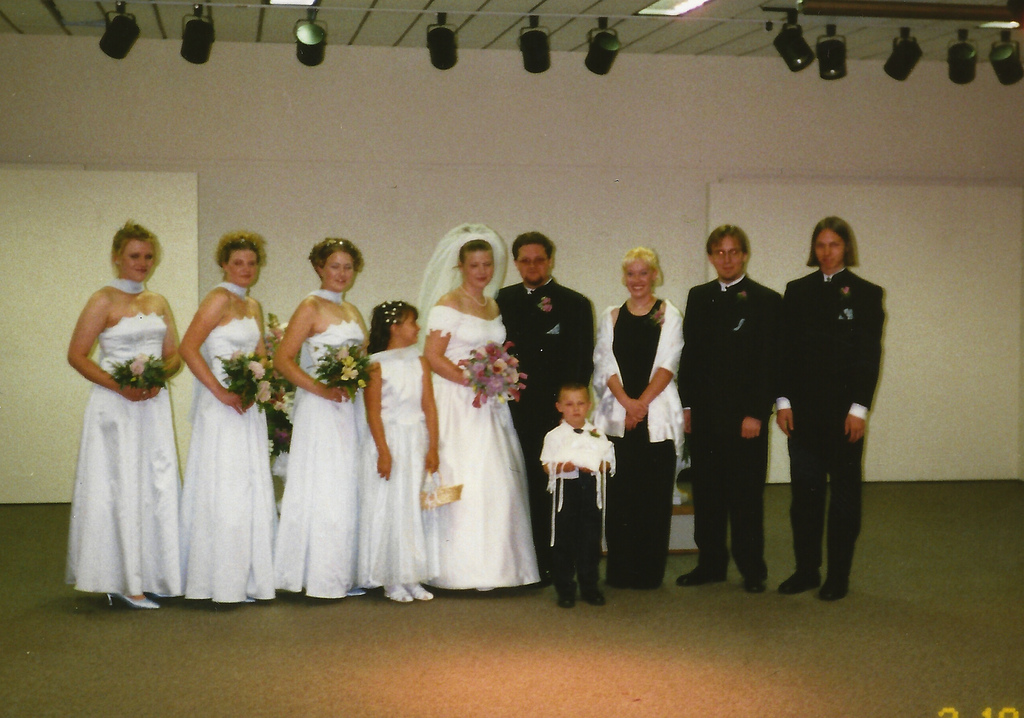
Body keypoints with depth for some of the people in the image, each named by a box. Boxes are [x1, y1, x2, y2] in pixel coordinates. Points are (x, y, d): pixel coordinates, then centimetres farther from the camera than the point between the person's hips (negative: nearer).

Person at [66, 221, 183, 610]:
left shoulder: (158, 302, 13)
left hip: (154, 405, 6)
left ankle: (150, 576, 13)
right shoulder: (104, 301, -4)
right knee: (120, 487, -4)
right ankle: (122, 581, 1)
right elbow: (76, 355, -8)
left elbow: (174, 354, 15)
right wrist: (120, 386, -17)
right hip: (115, 406, -6)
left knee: (156, 487, 5)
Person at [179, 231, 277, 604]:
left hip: (248, 407, 8)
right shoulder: (218, 300, -9)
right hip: (221, 407, -8)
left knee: (252, 490, 10)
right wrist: (222, 392, -19)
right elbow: (188, 348, -17)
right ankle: (221, 583, 3)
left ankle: (246, 579, 17)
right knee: (223, 491, -4)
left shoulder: (253, 306, 15)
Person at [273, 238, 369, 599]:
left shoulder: (352, 311, 17)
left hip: (351, 407, 7)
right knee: (323, 486, -4)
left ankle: (345, 575, 14)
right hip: (320, 409, -7)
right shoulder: (311, 307, -5)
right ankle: (321, 579, 2)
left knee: (349, 488, 7)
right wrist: (319, 389, -20)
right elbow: (282, 359, -11)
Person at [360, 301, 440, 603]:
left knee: (414, 507, 6)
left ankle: (412, 578, 13)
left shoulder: (420, 362, 8)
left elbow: (429, 406, 6)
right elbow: (373, 411, -9)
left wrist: (433, 448, 1)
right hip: (390, 439, -4)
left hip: (417, 441, 5)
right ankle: (392, 580, 7)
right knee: (389, 507, -1)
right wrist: (383, 451, -14)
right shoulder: (377, 364, -6)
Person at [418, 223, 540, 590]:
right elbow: (433, 356, -11)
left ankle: (494, 564, 8)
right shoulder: (448, 305, -4)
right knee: (464, 479, -10)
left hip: (490, 405, 7)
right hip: (457, 404, -7)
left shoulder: (494, 306, 17)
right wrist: (471, 380, -17)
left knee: (498, 481, 2)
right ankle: (464, 565, -5)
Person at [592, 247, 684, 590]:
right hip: (617, 416, 2)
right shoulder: (610, 317, 14)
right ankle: (620, 571, 6)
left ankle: (649, 571, 5)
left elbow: (668, 365, -2)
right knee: (618, 494, -1)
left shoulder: (668, 314, 8)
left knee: (654, 494, -3)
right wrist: (626, 401, -10)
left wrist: (642, 401, -13)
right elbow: (605, 365, 5)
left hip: (658, 417, -2)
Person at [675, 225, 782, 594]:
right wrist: (687, 405, 6)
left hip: (745, 415, -4)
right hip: (704, 414, 4)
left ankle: (752, 570, 10)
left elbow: (769, 363, -6)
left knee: (745, 495, 1)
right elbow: (689, 354, 12)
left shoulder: (766, 301, -2)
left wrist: (756, 413, -12)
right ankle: (710, 563, 18)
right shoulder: (698, 297, 12)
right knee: (706, 492, 8)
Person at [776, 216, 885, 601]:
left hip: (844, 408, -3)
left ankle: (839, 575, 11)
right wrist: (783, 400, -1)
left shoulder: (866, 293, 0)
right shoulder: (797, 291, 9)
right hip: (803, 408, 3)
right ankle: (806, 569, 14)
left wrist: (859, 408, -11)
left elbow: (870, 354, -4)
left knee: (844, 491, 5)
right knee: (804, 490, 5)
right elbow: (785, 349, 7)